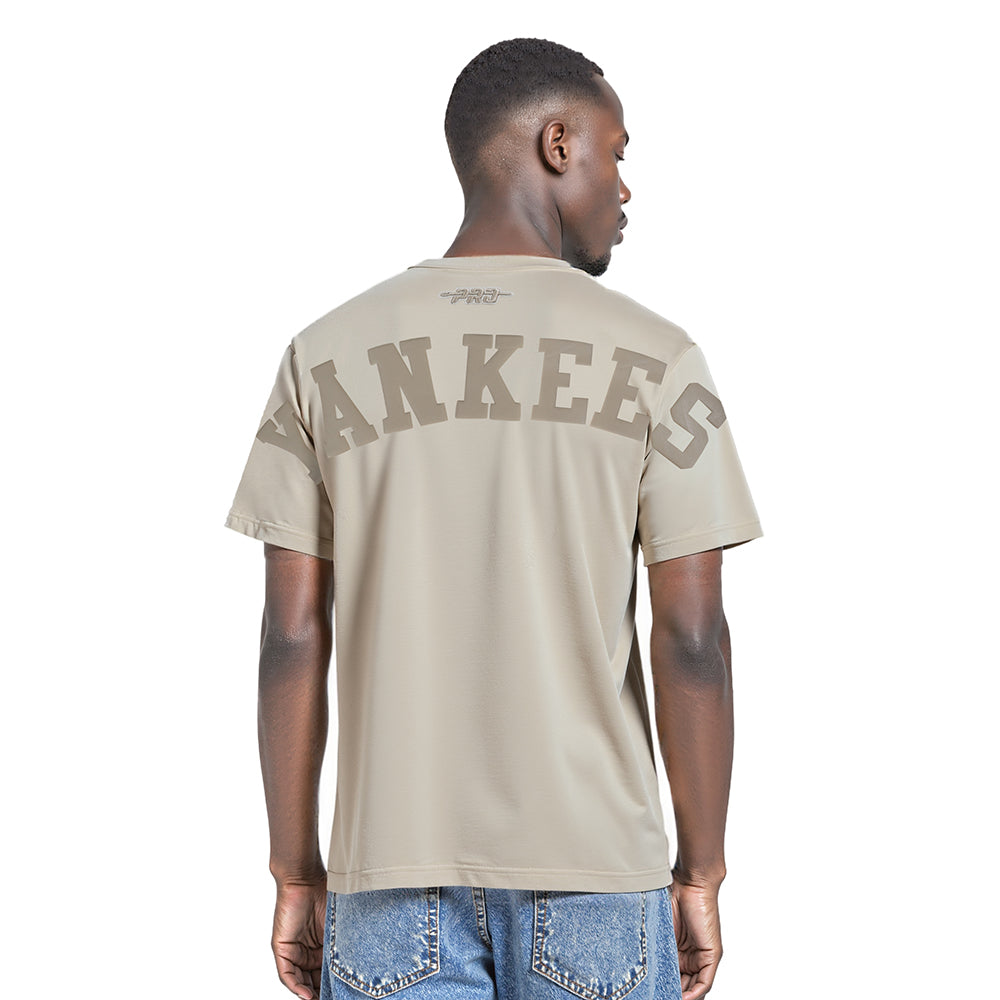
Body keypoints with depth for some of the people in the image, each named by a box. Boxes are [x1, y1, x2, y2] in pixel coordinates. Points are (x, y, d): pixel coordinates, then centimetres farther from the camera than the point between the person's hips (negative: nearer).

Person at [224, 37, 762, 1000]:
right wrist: (700, 877, 2)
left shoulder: (326, 359, 0)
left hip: (394, 876, 2)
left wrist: (297, 877, 6)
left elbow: (292, 638, -1)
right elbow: (693, 640, -7)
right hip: (593, 873, -1)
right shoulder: (654, 360, -5)